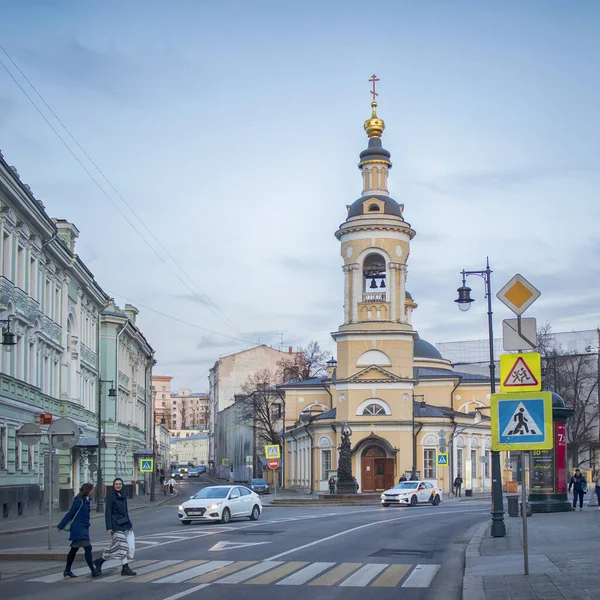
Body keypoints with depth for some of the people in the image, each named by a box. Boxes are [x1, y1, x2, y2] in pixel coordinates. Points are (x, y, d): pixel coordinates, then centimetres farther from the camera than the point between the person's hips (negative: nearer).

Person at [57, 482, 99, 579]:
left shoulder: (86, 500, 12)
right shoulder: (79, 501, -15)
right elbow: (70, 513, -11)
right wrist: (61, 526, -7)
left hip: (84, 528, 9)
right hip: (78, 528, -9)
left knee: (74, 549, 15)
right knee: (87, 548, -13)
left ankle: (67, 570, 22)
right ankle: (93, 570, -14)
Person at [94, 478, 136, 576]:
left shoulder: (123, 496, 12)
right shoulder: (110, 496, -9)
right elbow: (108, 512, -12)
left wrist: (129, 524, 18)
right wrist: (109, 527, -17)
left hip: (124, 524, 8)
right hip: (115, 525, -8)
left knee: (115, 546, 9)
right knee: (122, 545, -9)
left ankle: (100, 561, 20)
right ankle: (125, 568, -4)